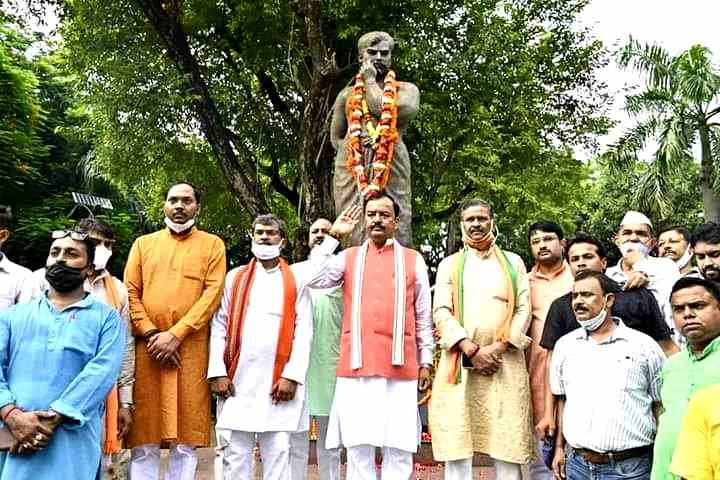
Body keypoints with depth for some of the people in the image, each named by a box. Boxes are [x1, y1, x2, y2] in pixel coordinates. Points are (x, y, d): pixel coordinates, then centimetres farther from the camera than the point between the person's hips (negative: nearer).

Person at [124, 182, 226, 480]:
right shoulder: (143, 244, 16)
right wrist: (151, 334, -7)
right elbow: (130, 292, 7)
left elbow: (212, 293, -2)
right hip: (146, 348, 2)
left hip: (191, 349, -2)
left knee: (185, 442, 1)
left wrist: (175, 335, -11)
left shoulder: (212, 245, 9)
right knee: (143, 442, 3)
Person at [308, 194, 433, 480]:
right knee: (358, 449, 3)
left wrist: (426, 362, 8)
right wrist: (333, 236, 0)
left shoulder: (413, 260, 12)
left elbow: (423, 317, 12)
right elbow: (315, 280, -4)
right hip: (356, 365, 1)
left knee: (399, 450, 1)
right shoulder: (348, 257, 13)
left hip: (400, 366, 0)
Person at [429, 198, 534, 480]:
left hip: (505, 362, 0)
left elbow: (523, 310, 6)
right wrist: (472, 351, -10)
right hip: (460, 362, 0)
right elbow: (441, 311, 1)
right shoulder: (450, 264, 13)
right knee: (457, 444, -1)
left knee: (507, 445, -1)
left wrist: (497, 348, -8)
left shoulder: (513, 262, 15)